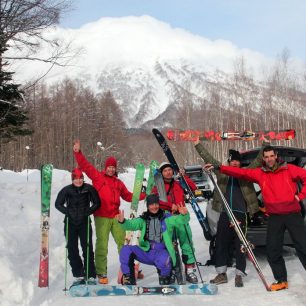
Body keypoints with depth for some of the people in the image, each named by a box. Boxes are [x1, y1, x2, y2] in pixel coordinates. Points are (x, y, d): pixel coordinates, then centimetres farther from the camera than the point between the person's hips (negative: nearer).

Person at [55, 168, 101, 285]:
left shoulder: (89, 189, -2)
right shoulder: (66, 190, 0)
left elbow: (97, 203, 6)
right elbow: (58, 204, 7)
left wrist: (88, 211, -9)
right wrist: (67, 212, -8)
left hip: (85, 222, -1)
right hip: (70, 223, 2)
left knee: (87, 249, -4)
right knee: (72, 250, 3)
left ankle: (91, 276, 3)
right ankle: (78, 275, 13)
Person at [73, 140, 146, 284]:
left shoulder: (118, 183, 16)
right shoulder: (98, 177, 4)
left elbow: (128, 196, 21)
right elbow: (85, 165, -2)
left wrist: (143, 195, 12)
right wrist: (78, 153, -12)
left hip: (116, 217, 4)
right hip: (101, 217, -4)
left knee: (123, 242, 8)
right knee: (102, 245, -1)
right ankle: (101, 273, 8)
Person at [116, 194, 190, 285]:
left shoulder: (167, 218, 3)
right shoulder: (143, 219, 9)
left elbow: (179, 220, -12)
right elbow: (131, 225, -6)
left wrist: (184, 215, -36)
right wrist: (122, 221, -29)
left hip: (161, 252, -3)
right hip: (145, 251, 3)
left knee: (164, 260, -37)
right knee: (126, 250, -18)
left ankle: (164, 280, -1)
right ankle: (128, 281, -2)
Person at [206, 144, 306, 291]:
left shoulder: (289, 169, -3)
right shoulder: (259, 173, 4)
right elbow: (240, 172, -1)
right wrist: (219, 168, -8)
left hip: (293, 214, -3)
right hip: (274, 217, 3)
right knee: (273, 251, 5)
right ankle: (281, 280, 19)